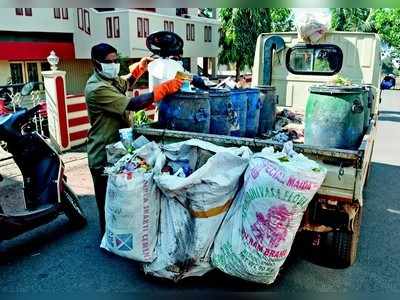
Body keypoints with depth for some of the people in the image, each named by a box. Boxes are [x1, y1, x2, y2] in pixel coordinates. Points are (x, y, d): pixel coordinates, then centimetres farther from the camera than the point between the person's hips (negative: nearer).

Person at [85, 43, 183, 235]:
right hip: (103, 155, -10)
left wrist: (140, 66, 11)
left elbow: (125, 84, 29)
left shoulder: (111, 79, 7)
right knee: (108, 201, 7)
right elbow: (132, 105, -31)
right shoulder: (97, 88, -24)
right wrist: (164, 89, -31)